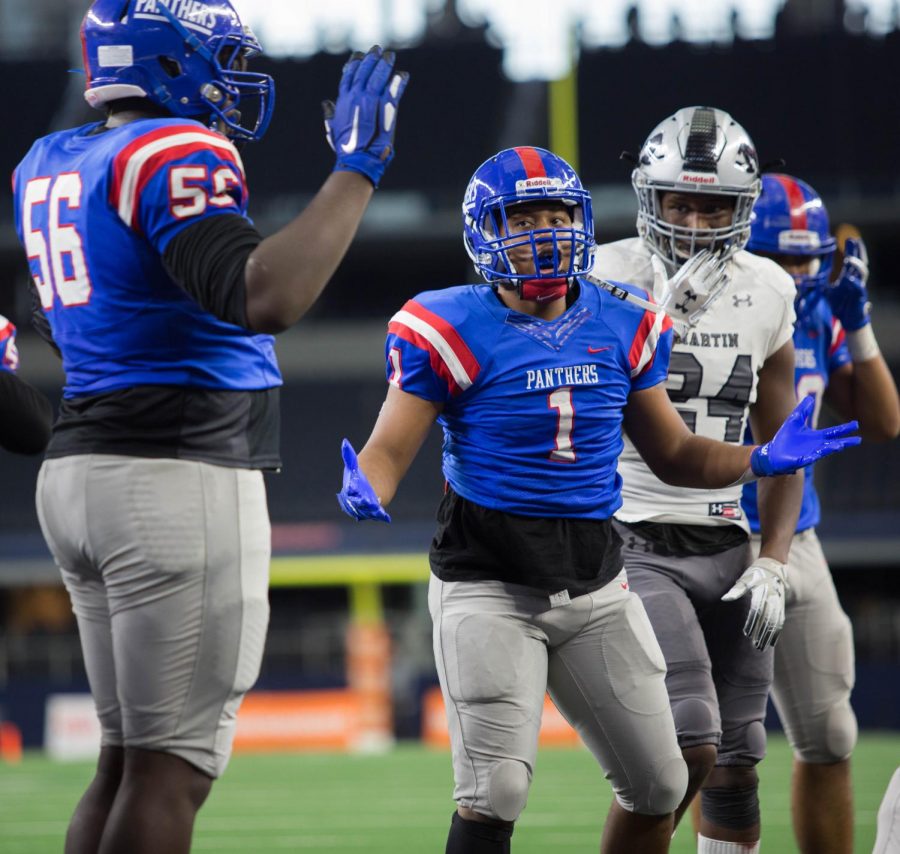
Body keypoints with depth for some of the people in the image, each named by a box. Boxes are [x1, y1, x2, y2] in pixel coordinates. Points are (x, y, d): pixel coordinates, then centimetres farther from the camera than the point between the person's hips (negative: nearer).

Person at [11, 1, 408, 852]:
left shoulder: (47, 166, 13)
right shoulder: (176, 155, -14)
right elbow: (260, 300, -28)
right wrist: (353, 173, -20)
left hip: (79, 467, 9)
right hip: (181, 479, -9)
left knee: (125, 760, 13)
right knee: (172, 770, -5)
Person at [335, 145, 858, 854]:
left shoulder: (621, 325, 6)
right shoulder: (453, 330, -8)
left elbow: (672, 455, 14)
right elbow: (391, 450, -9)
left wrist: (760, 460, -1)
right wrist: (364, 492, -31)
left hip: (596, 580, 5)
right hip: (490, 582, -5)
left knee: (657, 788, 10)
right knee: (495, 792, -15)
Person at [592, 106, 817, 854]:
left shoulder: (768, 293, 7)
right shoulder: (607, 280, -8)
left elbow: (780, 444, 12)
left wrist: (772, 565, 3)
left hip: (728, 549, 5)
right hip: (637, 547, -5)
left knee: (735, 768, 5)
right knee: (687, 750, -19)